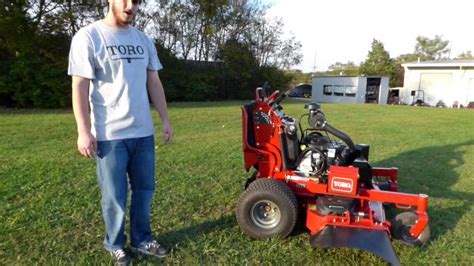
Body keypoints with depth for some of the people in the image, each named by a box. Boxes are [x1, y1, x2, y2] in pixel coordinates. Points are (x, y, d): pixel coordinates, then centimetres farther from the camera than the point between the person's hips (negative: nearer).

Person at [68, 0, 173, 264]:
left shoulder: (144, 40, 11)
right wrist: (84, 131, -14)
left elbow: (154, 83, 13)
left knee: (144, 189, 14)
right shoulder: (88, 37, -5)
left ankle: (142, 240, 32)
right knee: (115, 196, 8)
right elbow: (80, 87, -8)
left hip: (143, 132, 6)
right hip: (109, 135, -5)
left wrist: (166, 120, 10)